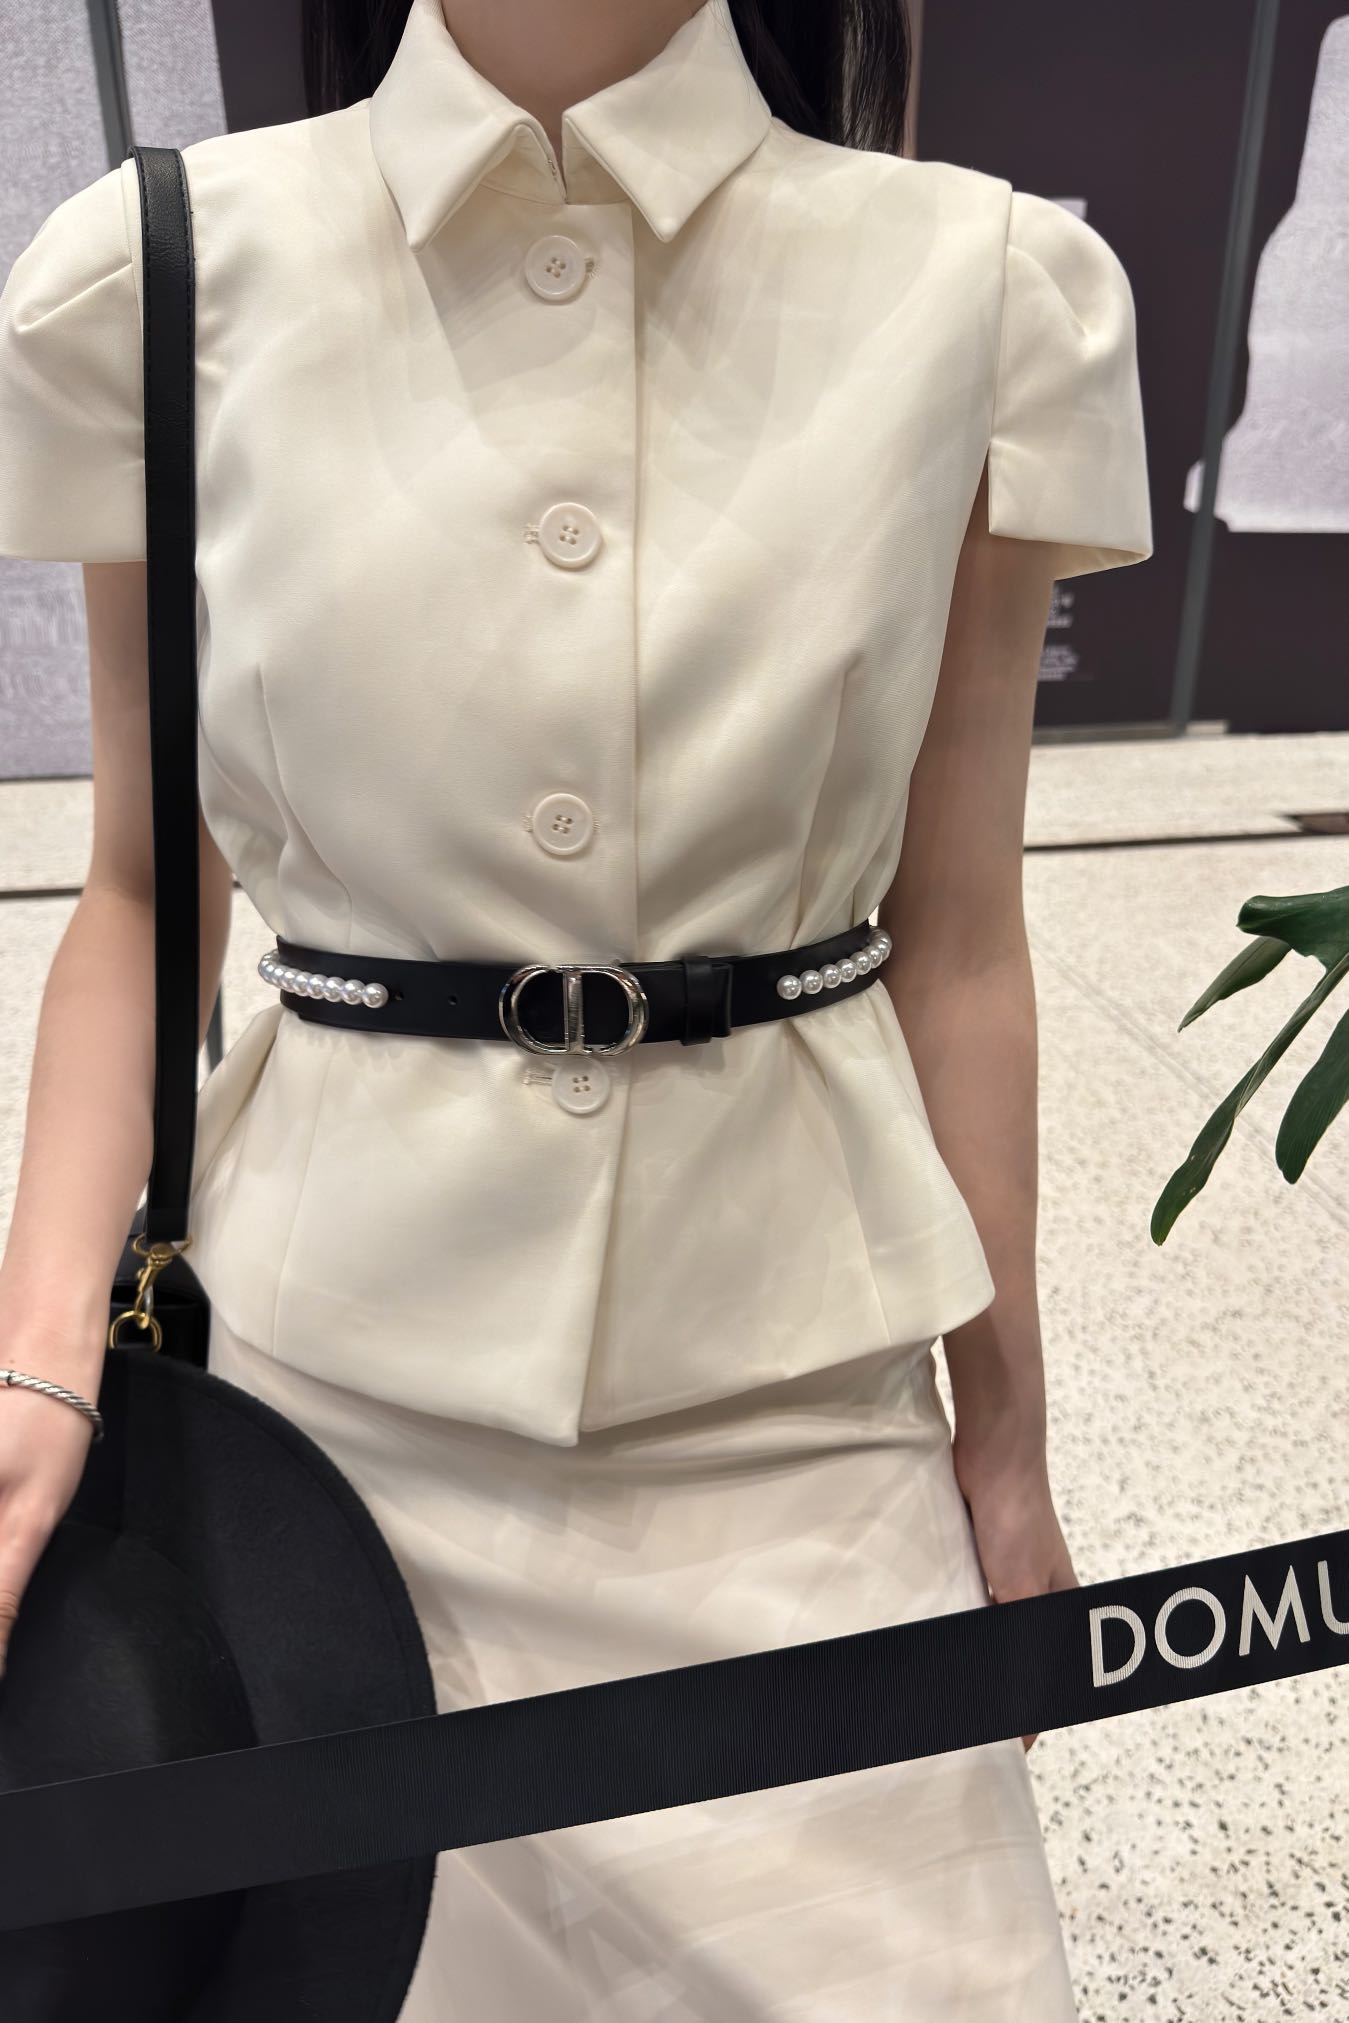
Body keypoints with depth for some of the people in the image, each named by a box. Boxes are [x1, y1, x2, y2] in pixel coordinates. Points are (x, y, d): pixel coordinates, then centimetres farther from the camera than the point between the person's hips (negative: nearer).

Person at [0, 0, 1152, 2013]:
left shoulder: (989, 290, -2)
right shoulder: (169, 274, -1)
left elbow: (954, 937, 0)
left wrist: (1007, 1441, 5)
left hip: (787, 1393, 0)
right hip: (317, 1357, 1)